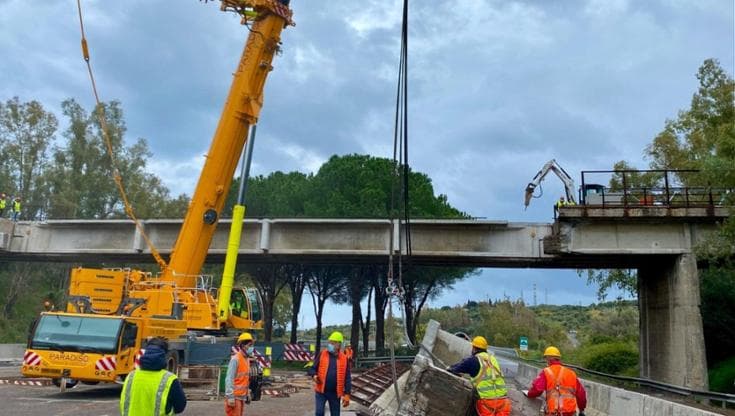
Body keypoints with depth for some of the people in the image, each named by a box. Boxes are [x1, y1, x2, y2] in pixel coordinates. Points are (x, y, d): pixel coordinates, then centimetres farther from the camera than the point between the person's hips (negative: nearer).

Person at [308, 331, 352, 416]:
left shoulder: (344, 358, -2)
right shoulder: (322, 354, -2)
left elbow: (347, 378, 0)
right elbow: (312, 368, 3)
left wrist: (347, 394, -5)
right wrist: (314, 375, -20)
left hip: (335, 393, 1)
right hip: (321, 391, -1)